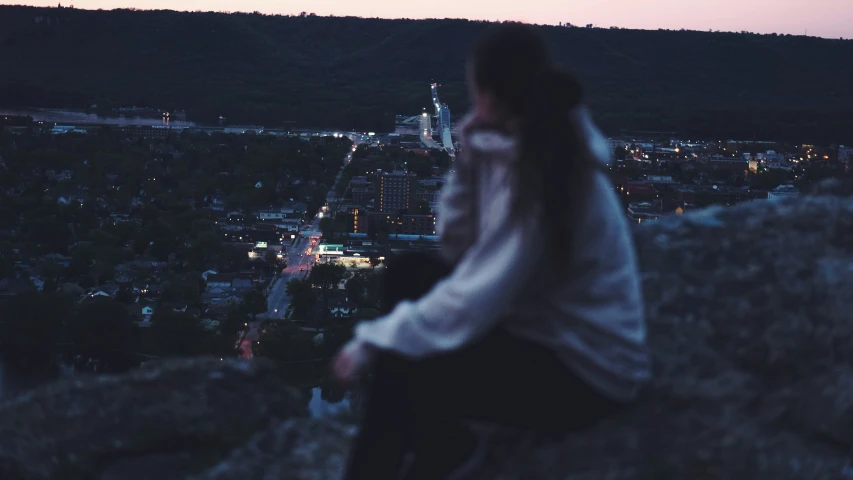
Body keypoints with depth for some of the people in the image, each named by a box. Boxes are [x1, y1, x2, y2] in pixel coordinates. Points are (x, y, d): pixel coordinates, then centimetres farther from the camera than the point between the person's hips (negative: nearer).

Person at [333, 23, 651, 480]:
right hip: (543, 324, 9)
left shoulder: (537, 181, -26)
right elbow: (456, 244, 3)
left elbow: (471, 306, -29)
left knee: (400, 363, -18)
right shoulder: (527, 149, 1)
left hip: (585, 371, -9)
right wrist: (469, 158, -8)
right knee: (408, 272, 4)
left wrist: (372, 341, -19)